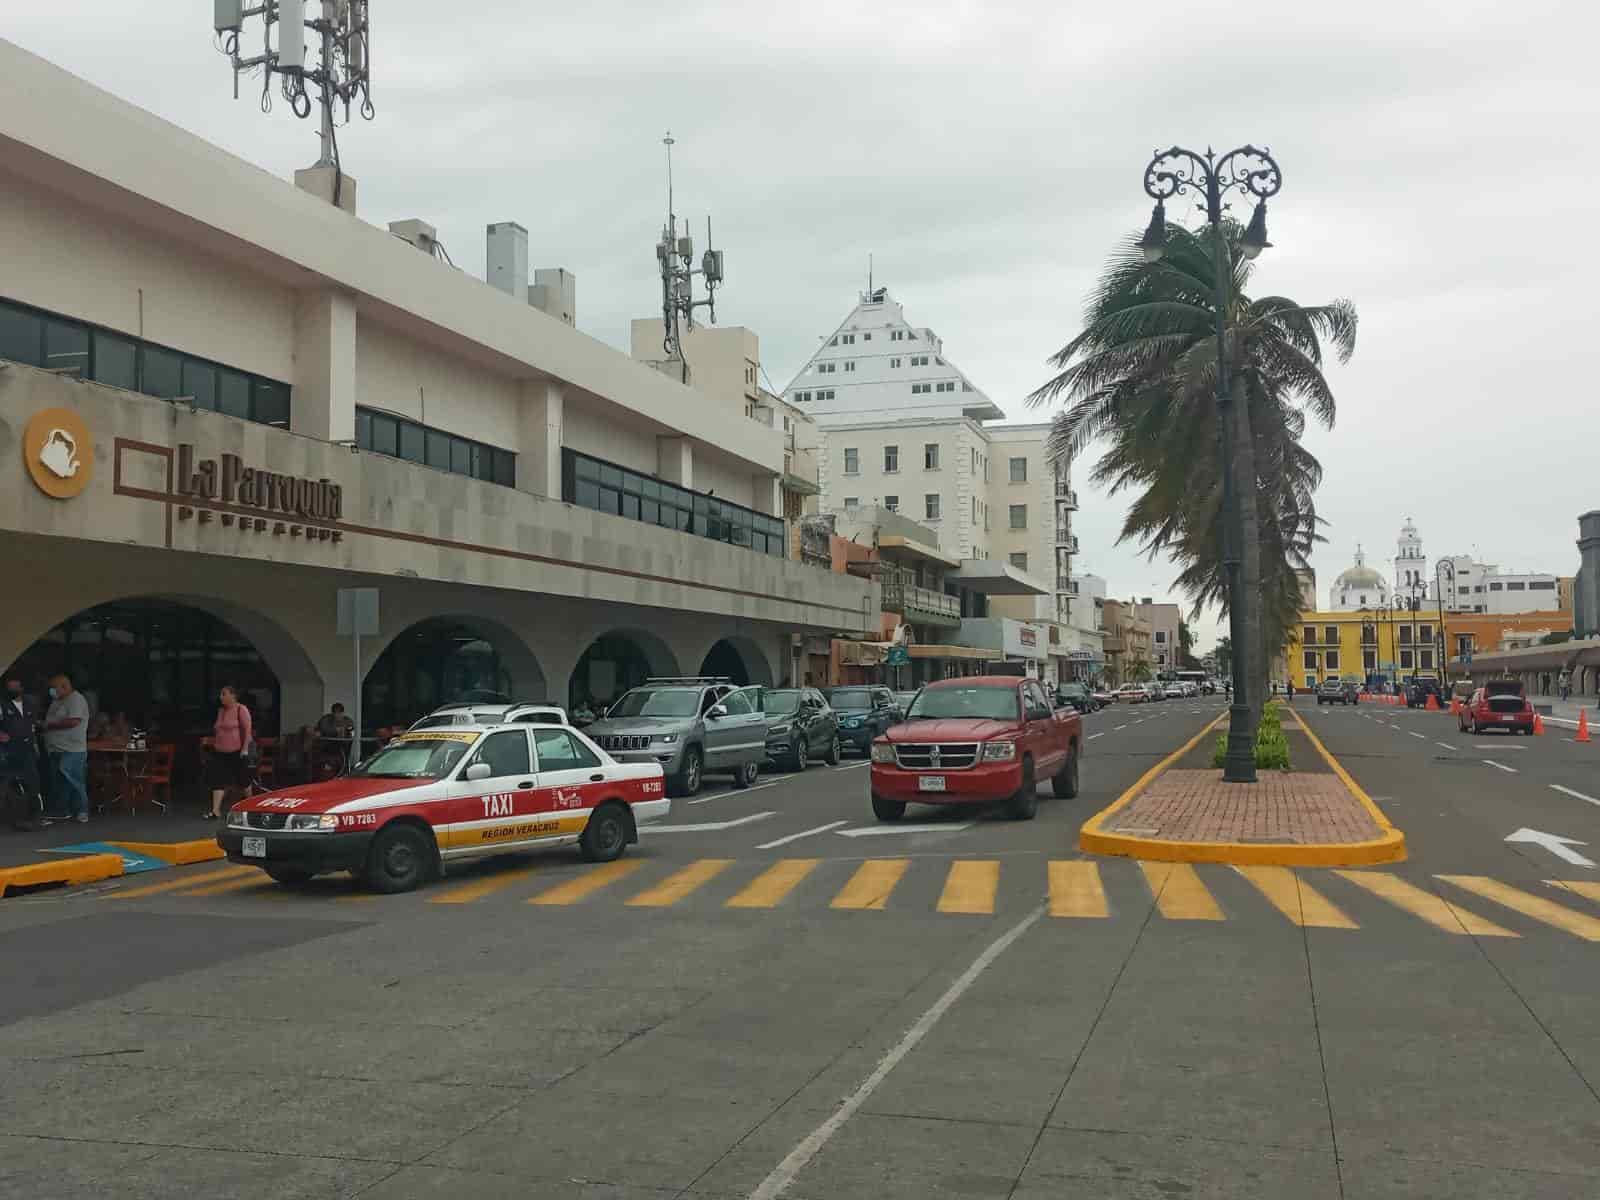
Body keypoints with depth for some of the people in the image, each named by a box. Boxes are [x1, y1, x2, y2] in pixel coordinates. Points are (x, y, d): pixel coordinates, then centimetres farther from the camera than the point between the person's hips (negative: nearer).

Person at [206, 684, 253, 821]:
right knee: (218, 780, -6)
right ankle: (215, 810, -11)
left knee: (242, 779, 8)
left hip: (236, 751, -6)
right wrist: (213, 743, 14)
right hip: (220, 752, 6)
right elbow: (216, 731, 20)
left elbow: (247, 730, -12)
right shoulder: (220, 711, 13)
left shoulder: (241, 710, -7)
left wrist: (245, 748, -18)